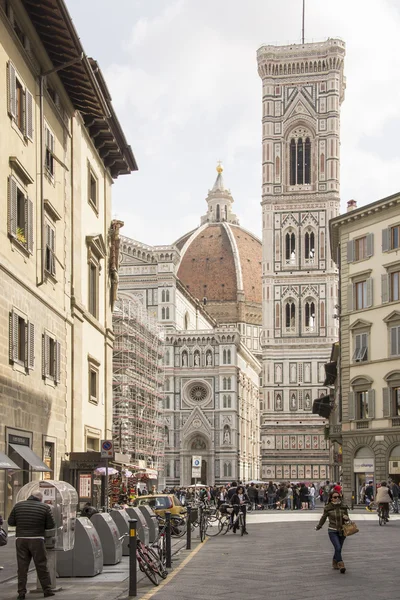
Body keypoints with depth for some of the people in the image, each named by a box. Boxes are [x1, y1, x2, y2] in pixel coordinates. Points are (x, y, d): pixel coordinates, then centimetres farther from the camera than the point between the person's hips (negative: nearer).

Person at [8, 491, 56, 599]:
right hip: (37, 540, -2)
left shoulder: (18, 505, 5)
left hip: (21, 539, 2)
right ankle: (47, 590, 10)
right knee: (41, 566, 6)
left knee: (22, 567, 5)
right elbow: (51, 525, -1)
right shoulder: (45, 507, -1)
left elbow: (10, 522, 5)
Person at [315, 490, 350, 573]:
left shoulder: (344, 507, -2)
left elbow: (347, 519, 8)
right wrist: (319, 526, 22)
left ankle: (334, 563, 36)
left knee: (338, 549, 13)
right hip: (332, 531, -3)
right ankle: (341, 565, -14)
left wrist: (346, 518, -16)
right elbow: (323, 518, 9)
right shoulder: (328, 508, -8)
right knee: (338, 548, -19)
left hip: (342, 531, 3)